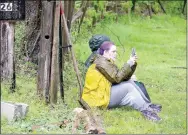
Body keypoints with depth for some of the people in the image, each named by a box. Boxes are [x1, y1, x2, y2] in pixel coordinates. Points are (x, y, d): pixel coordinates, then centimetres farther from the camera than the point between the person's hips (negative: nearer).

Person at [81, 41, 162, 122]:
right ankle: (146, 110, -20)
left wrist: (132, 64, -5)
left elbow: (125, 77, 8)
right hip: (98, 99, -9)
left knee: (130, 82, -1)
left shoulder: (108, 62, 17)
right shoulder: (101, 63, -12)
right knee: (128, 86, -18)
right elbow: (117, 78, -19)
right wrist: (128, 64, -16)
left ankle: (148, 105, -9)